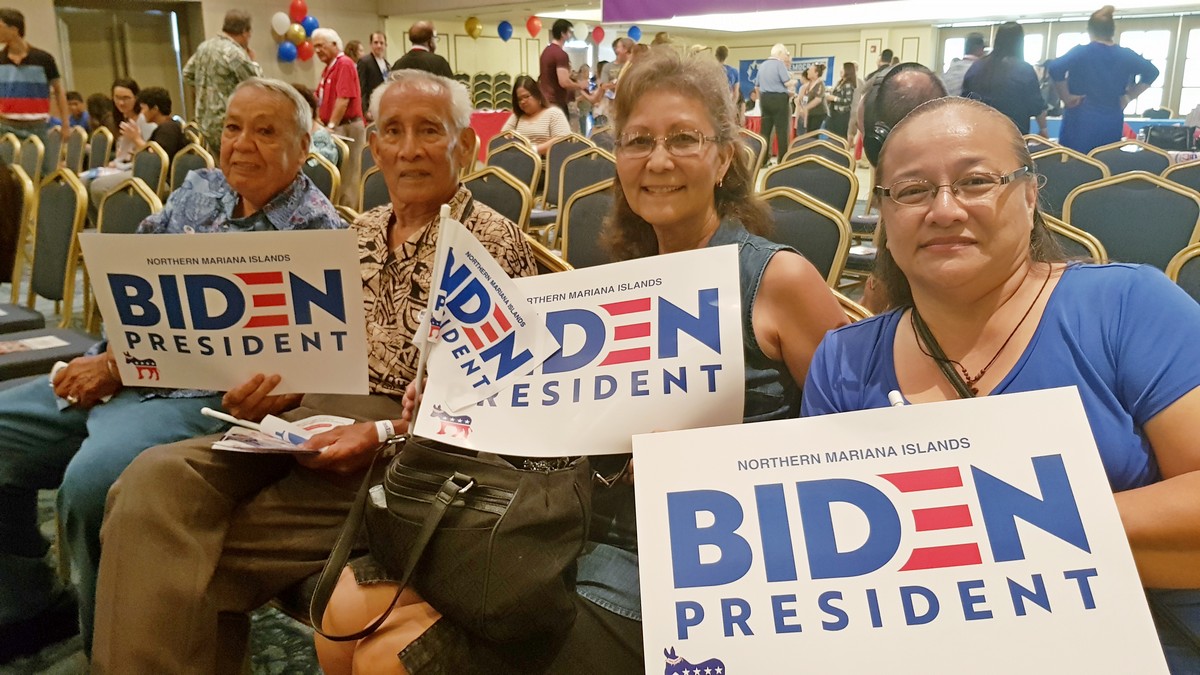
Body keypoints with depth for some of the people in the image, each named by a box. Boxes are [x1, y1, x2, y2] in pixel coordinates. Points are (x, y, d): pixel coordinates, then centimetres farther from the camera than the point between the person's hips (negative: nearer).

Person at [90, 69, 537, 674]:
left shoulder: (495, 242, -4)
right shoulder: (363, 231, 17)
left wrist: (383, 433, -21)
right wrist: (279, 386, -3)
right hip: (318, 418, 6)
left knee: (214, 546, -18)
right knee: (156, 479, -16)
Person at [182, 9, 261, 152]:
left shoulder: (204, 46, 11)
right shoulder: (234, 52, -16)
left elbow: (187, 75, 20)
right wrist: (251, 60, 2)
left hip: (204, 122, 9)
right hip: (226, 124, -9)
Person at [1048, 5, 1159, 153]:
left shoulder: (1081, 52, -6)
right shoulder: (1125, 55, 7)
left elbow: (1055, 68, -22)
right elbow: (1152, 72, 14)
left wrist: (1066, 97, -12)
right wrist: (1129, 97, 15)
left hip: (1081, 122, -4)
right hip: (1112, 123, 4)